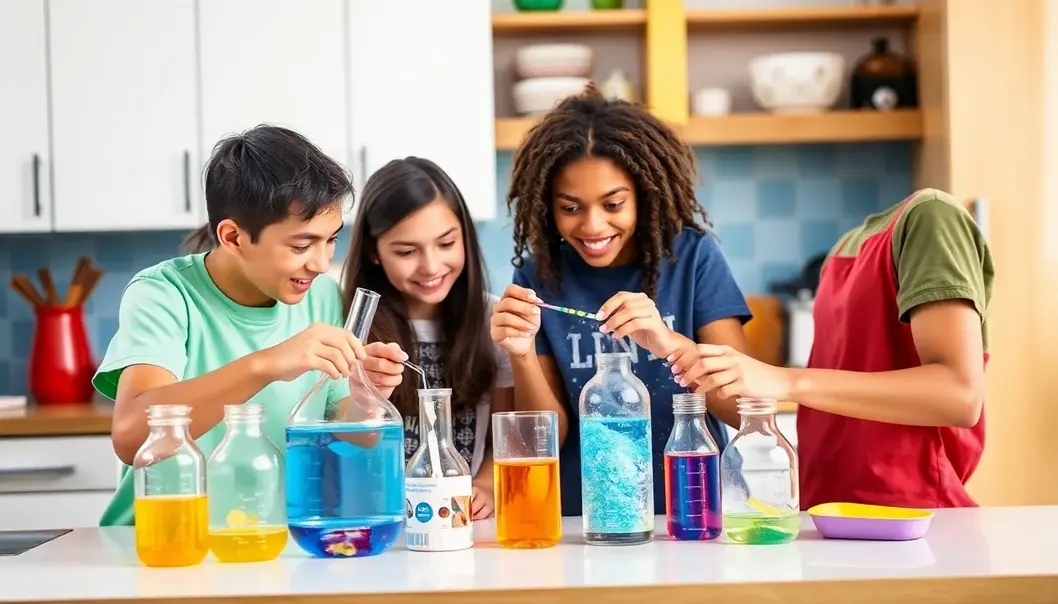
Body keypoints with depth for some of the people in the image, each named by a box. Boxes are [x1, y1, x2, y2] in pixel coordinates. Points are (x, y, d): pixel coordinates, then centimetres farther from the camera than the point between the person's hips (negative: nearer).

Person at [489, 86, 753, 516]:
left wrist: (671, 344, -23)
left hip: (692, 510, 0)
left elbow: (747, 407, -7)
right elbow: (548, 439, 1)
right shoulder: (539, 276, -1)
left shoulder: (692, 256, -3)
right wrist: (522, 355, -16)